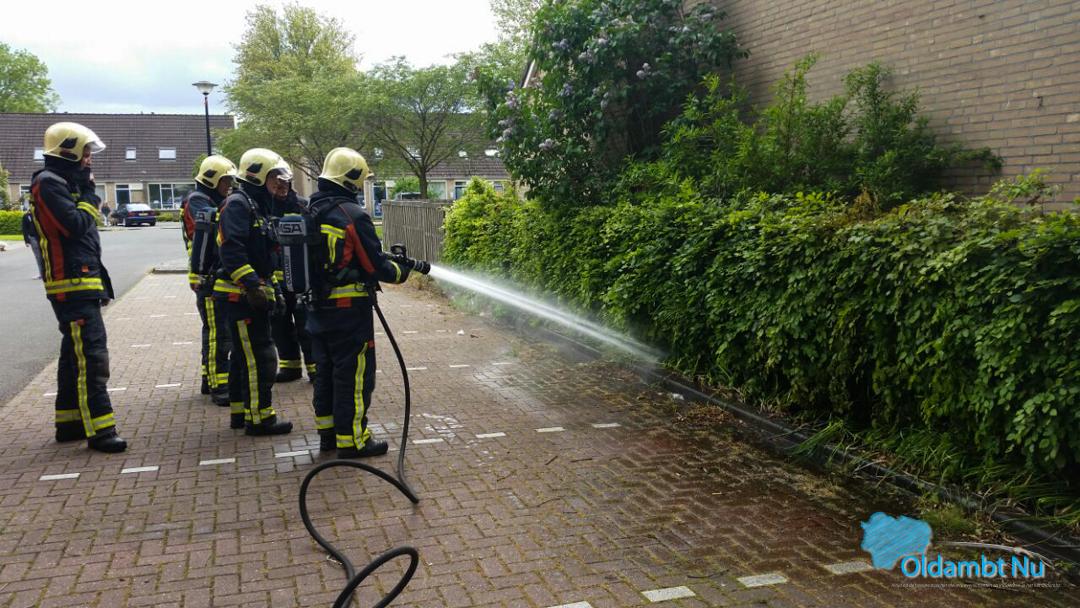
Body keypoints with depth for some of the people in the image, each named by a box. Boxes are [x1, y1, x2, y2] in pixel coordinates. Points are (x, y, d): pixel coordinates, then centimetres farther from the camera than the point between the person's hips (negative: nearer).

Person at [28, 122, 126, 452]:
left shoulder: (67, 183, 20)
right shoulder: (49, 183, -10)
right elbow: (75, 225, -22)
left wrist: (101, 280, 21)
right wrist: (88, 194, -7)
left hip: (82, 284, 10)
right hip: (71, 285, -10)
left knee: (75, 354, 15)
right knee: (91, 357, -13)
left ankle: (69, 422, 24)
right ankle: (99, 430, -12)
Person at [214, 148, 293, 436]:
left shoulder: (257, 206, 19)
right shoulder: (238, 204, -13)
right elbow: (232, 250, -24)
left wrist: (269, 287, 21)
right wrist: (252, 285, -27)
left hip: (253, 293, 11)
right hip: (242, 294, -11)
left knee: (242, 355, 16)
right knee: (260, 357, -7)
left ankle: (241, 412, 26)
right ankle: (259, 417, -1)